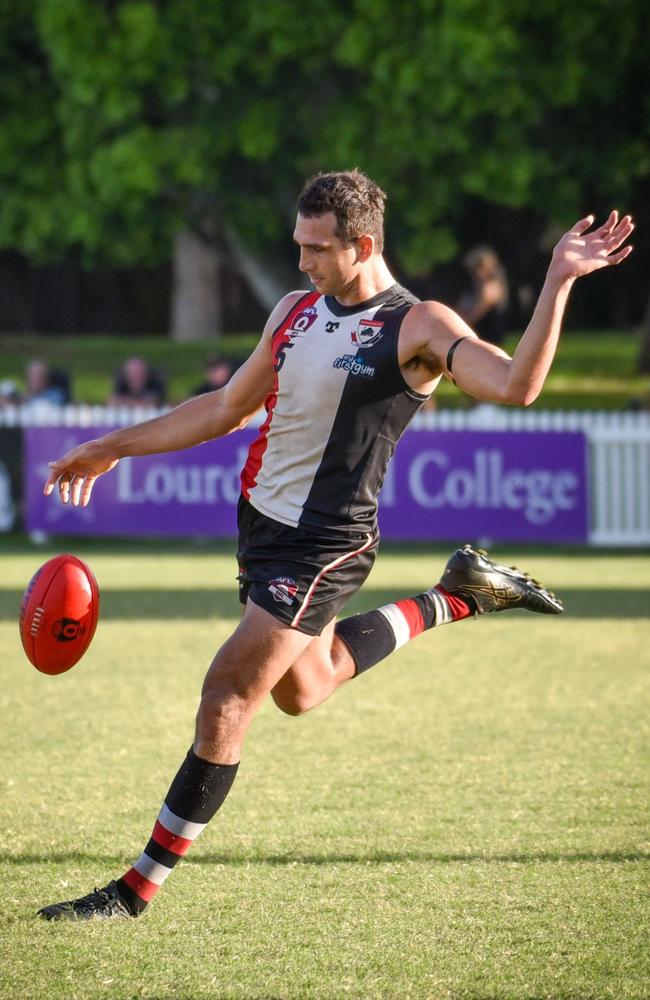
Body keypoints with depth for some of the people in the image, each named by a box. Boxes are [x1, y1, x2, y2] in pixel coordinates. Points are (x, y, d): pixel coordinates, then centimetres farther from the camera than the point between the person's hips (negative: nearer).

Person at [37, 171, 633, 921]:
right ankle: (459, 595, 36)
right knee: (302, 691, 24)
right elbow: (226, 408, 17)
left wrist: (558, 282, -38)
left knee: (226, 702, -10)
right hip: (261, 523, 8)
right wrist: (113, 449, 18)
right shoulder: (294, 312, 6)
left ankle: (140, 886, -2)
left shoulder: (416, 327, -15)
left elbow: (515, 385, -30)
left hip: (322, 546, -8)